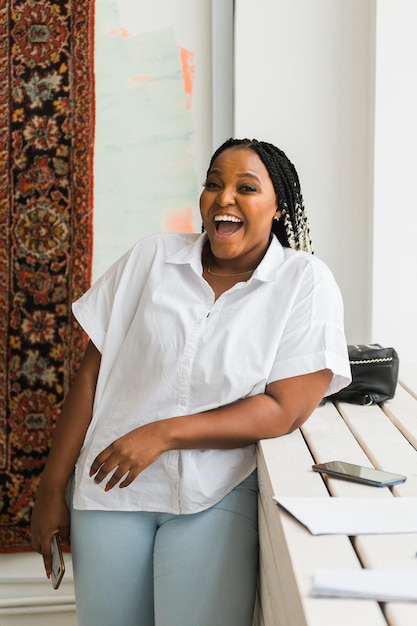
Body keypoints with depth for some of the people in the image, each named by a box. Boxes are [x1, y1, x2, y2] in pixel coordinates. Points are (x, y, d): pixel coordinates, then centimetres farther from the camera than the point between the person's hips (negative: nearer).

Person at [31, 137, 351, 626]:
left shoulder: (307, 282, -5)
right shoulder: (151, 257, 2)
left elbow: (285, 410, -12)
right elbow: (92, 372, 3)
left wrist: (163, 433, -19)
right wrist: (52, 488, 2)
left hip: (215, 498, -2)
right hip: (109, 489, 3)